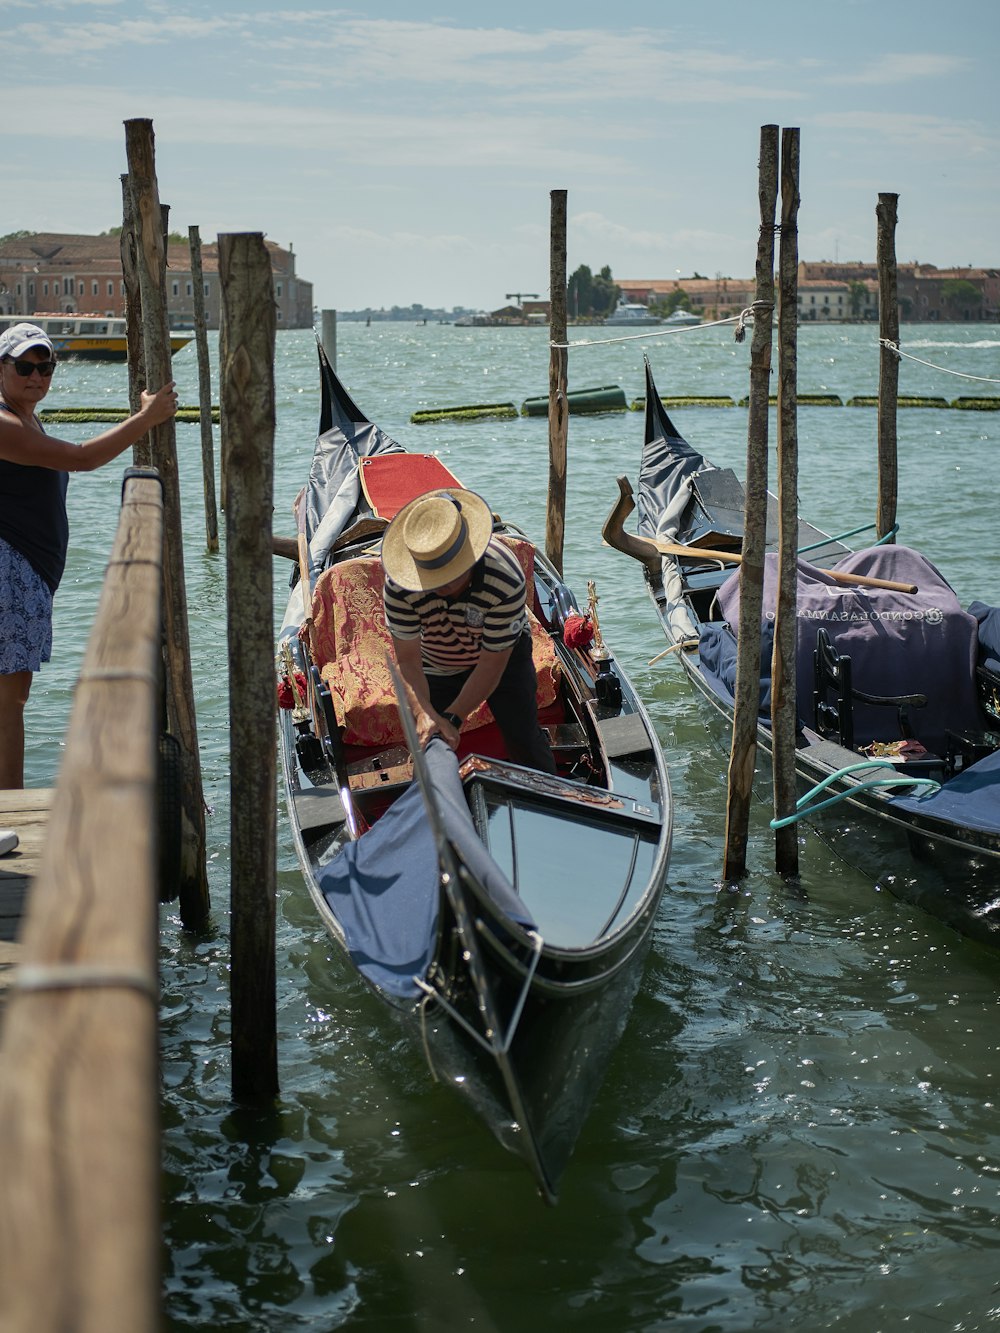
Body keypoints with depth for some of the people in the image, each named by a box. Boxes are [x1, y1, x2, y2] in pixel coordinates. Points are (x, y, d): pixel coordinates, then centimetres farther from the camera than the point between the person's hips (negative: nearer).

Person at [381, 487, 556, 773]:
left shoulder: (505, 581, -40)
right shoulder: (399, 586, -35)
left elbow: (491, 665, -30)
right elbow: (408, 661, -30)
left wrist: (452, 718, -35)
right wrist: (424, 712, -48)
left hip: (504, 655, -1)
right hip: (436, 664, 2)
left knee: (525, 744, -3)